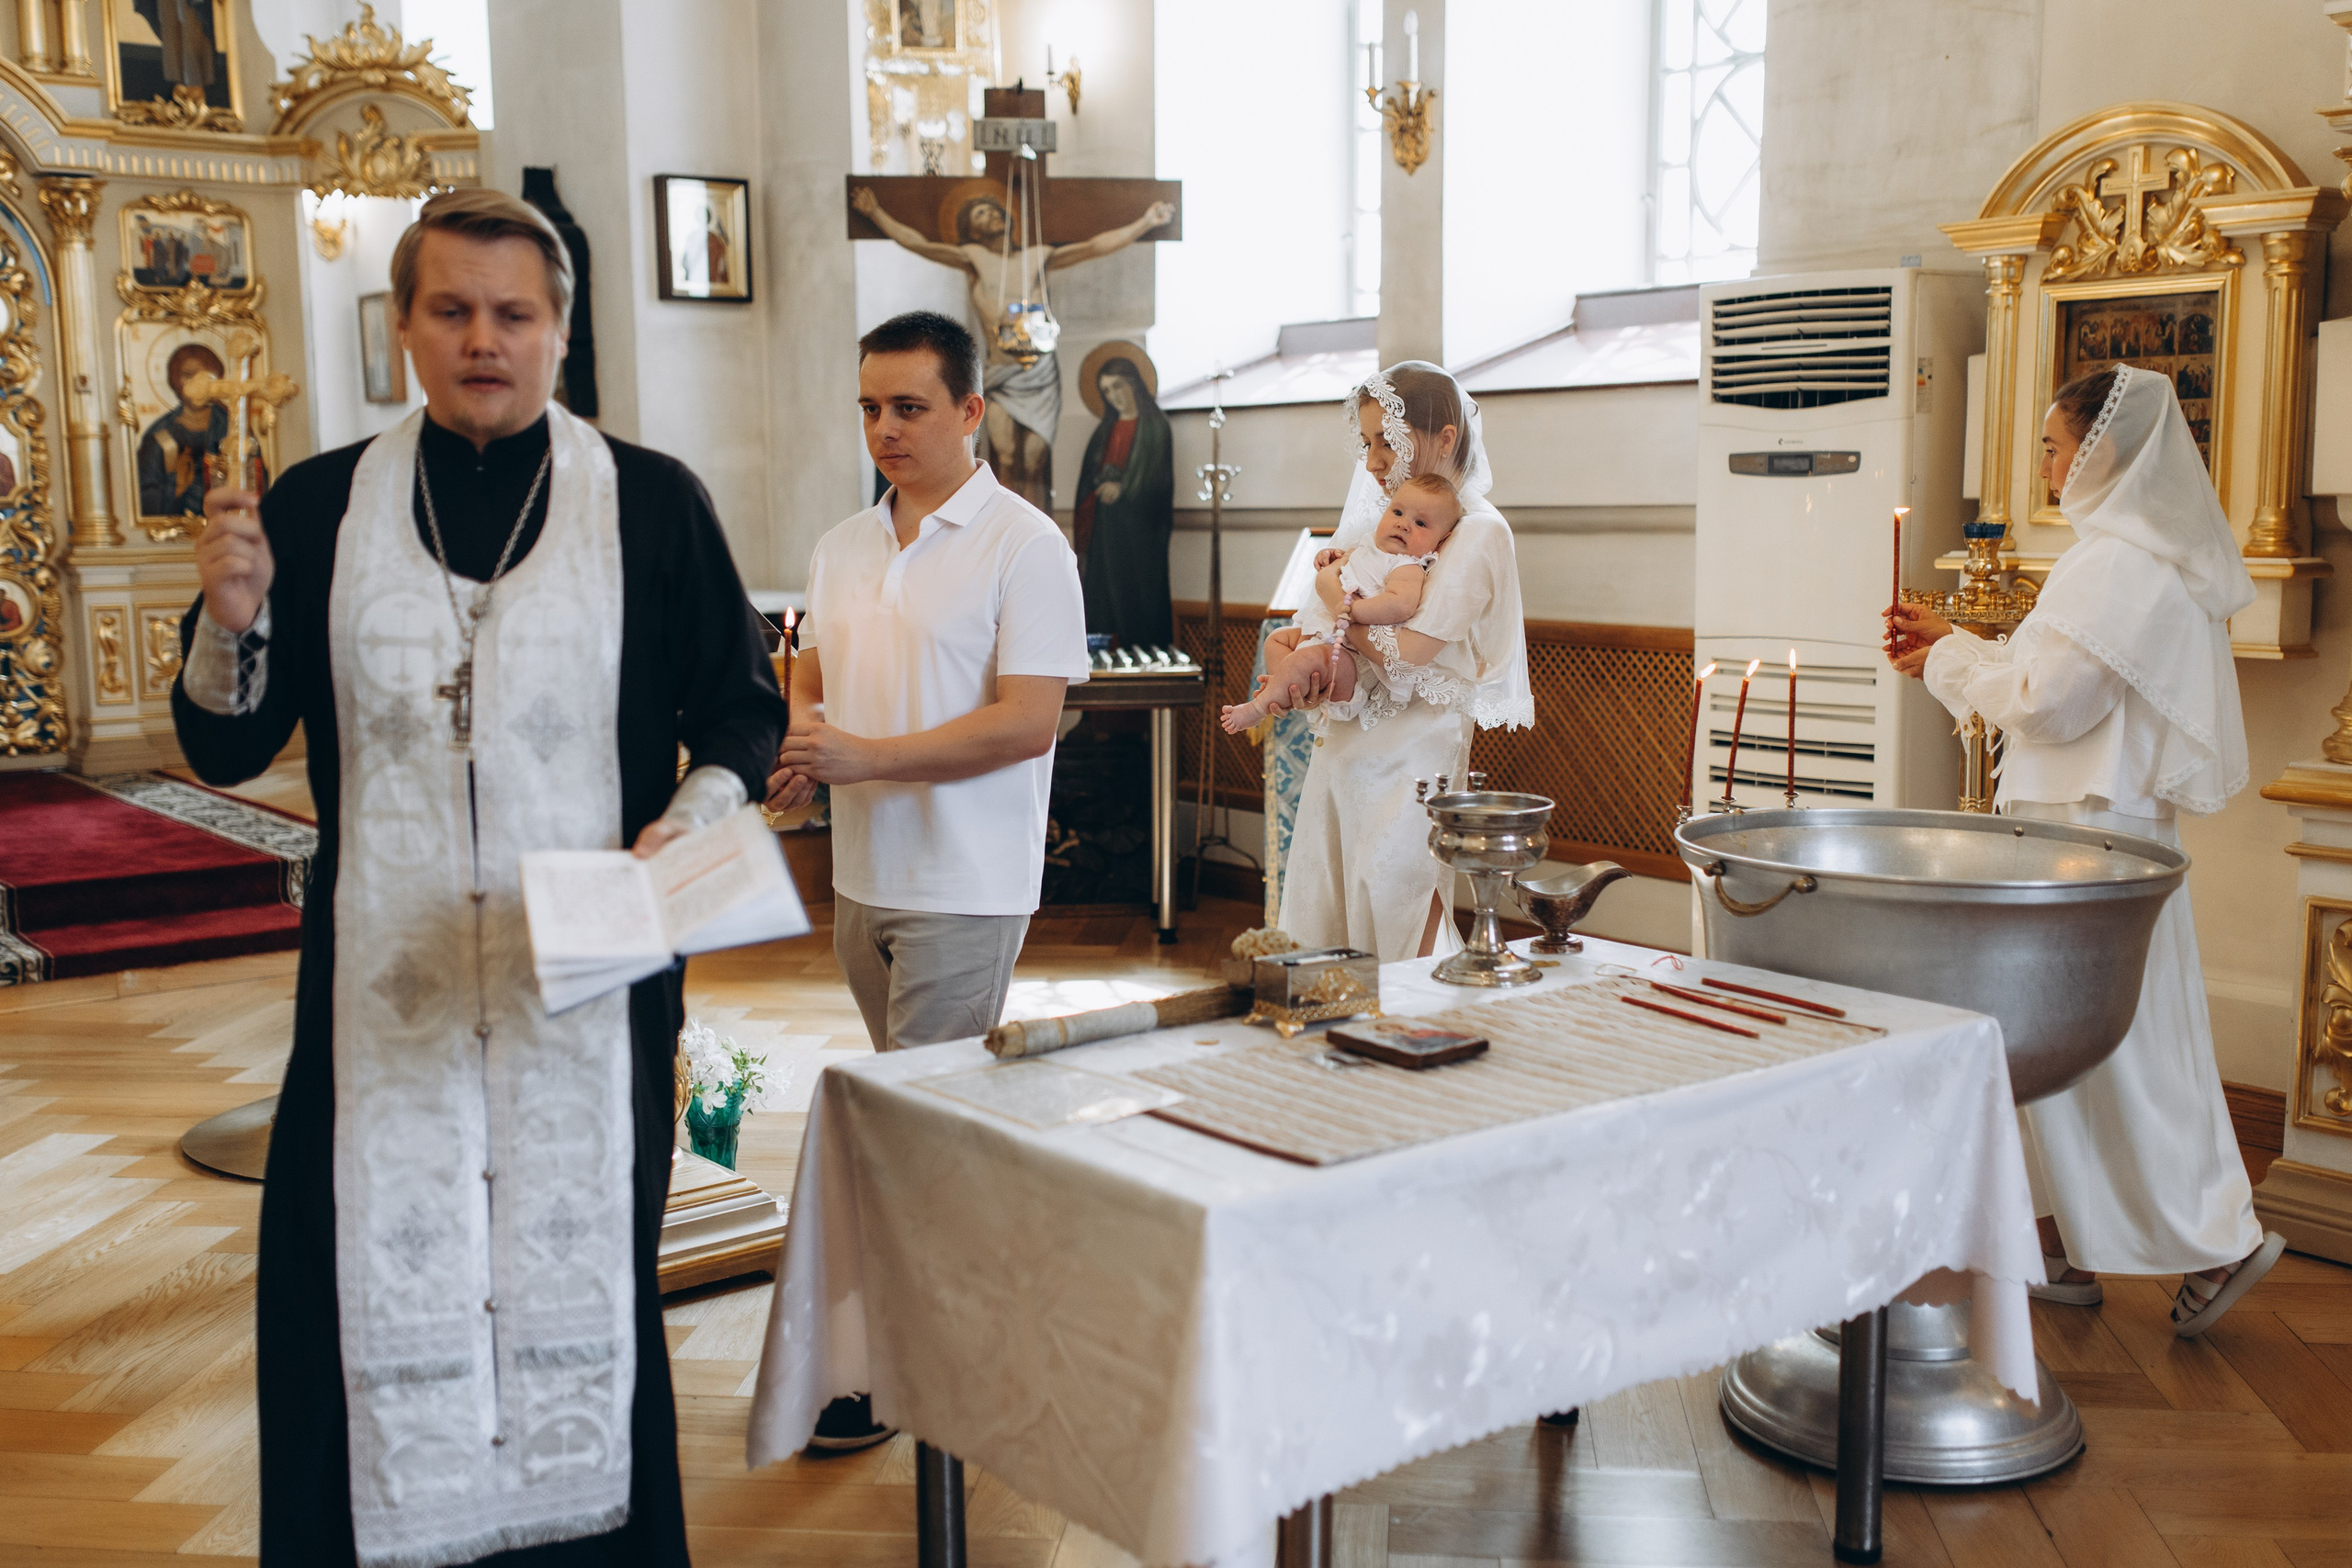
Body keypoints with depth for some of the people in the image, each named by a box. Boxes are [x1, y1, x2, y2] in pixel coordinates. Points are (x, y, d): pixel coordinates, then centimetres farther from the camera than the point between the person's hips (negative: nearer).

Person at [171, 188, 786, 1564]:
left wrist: (695, 819, -13)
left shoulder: (653, 504, 2)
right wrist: (231, 622, -13)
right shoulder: (317, 508, 6)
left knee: (582, 1282, 9)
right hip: (385, 988, 1)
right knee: (377, 1297, 4)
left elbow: (745, 711, 5)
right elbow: (226, 747, 6)